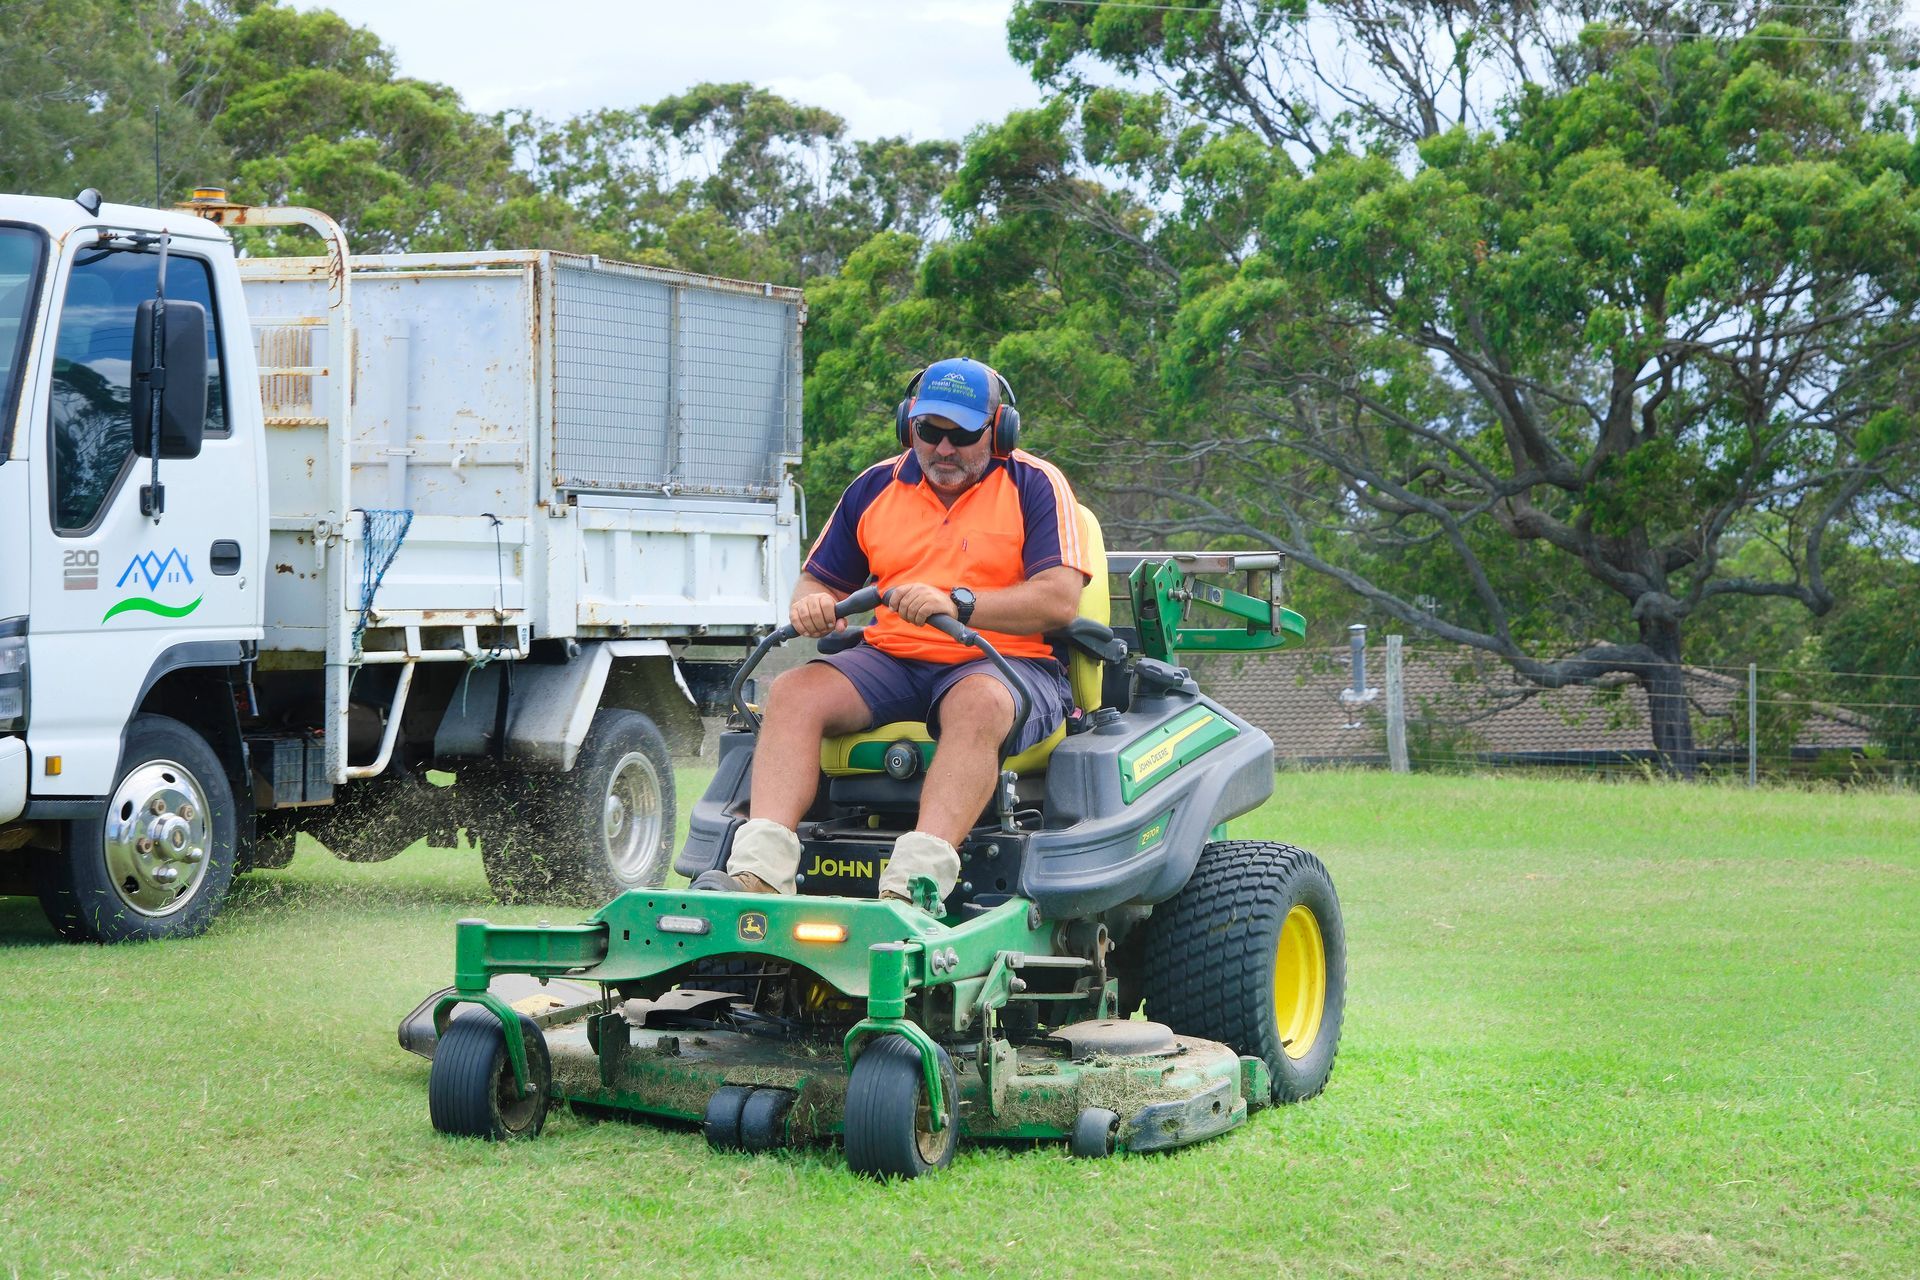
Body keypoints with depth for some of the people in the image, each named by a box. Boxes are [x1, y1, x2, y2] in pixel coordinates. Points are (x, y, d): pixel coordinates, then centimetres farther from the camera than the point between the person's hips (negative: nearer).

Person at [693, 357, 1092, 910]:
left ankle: (914, 883, -55)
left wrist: (958, 605, -24)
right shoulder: (875, 487, 16)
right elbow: (819, 581, 18)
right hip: (891, 660, 5)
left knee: (976, 705, -39)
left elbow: (1060, 600, -11)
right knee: (793, 692, -22)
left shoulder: (1034, 485, 2)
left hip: (1006, 662, -4)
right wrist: (811, 605, -8)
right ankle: (759, 871, -39)